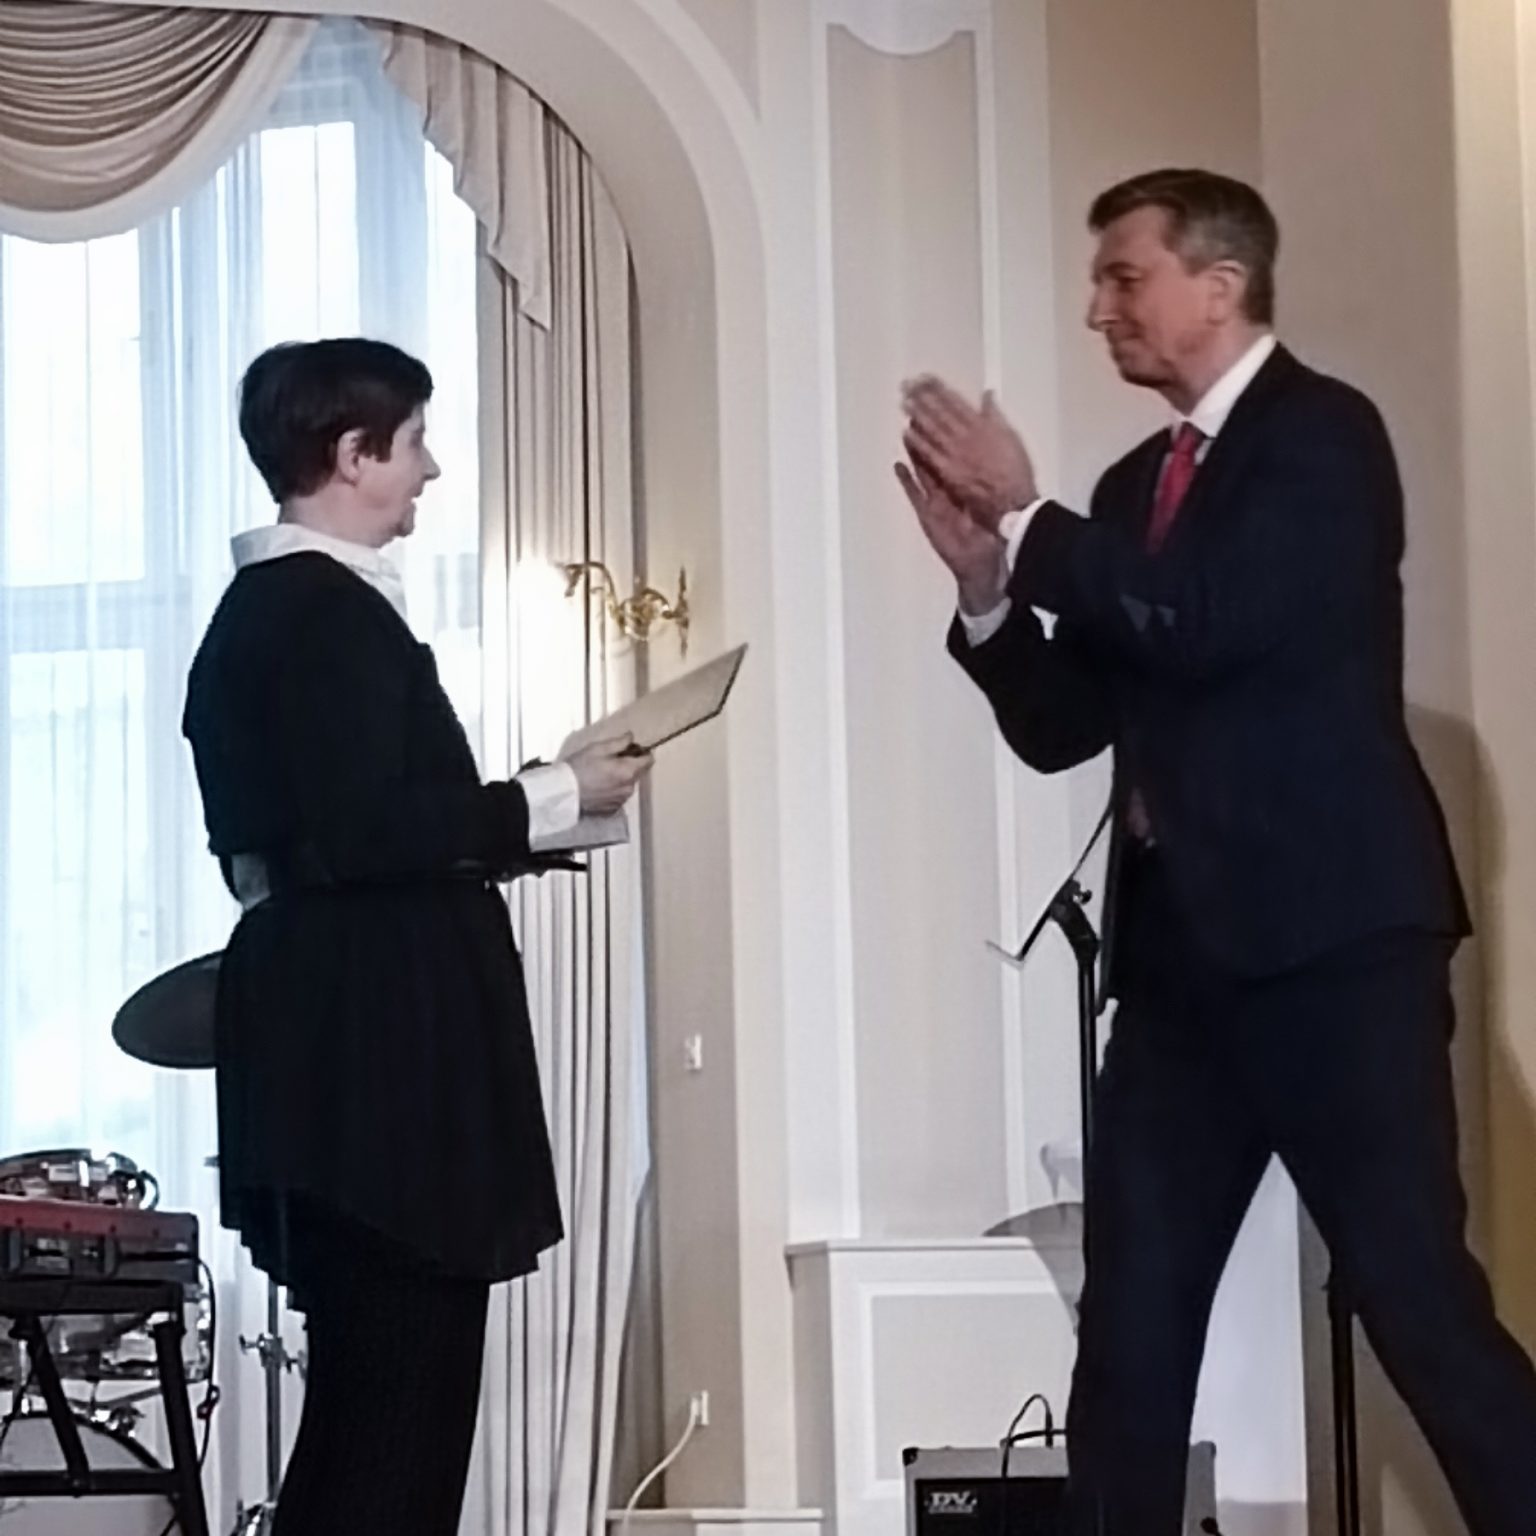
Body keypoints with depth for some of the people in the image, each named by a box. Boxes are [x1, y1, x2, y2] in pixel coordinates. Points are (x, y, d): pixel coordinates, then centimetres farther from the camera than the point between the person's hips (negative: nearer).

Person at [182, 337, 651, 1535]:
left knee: (368, 1387, 15)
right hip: (377, 1044, -10)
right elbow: (360, 834, -22)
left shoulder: (262, 607, 17)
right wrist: (555, 798, -12)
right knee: (403, 1392, -6)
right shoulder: (332, 610, -13)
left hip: (335, 1040, 10)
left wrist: (512, 813, 16)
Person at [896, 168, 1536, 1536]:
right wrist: (986, 579, 0)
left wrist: (1027, 519, -11)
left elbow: (1210, 626, -20)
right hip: (1183, 951, 8)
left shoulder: (1322, 434, -5)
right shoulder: (1139, 481, 17)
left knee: (1418, 1296, -7)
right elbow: (1062, 726, 16)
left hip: (1330, 936, -7)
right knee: (1128, 1325, 7)